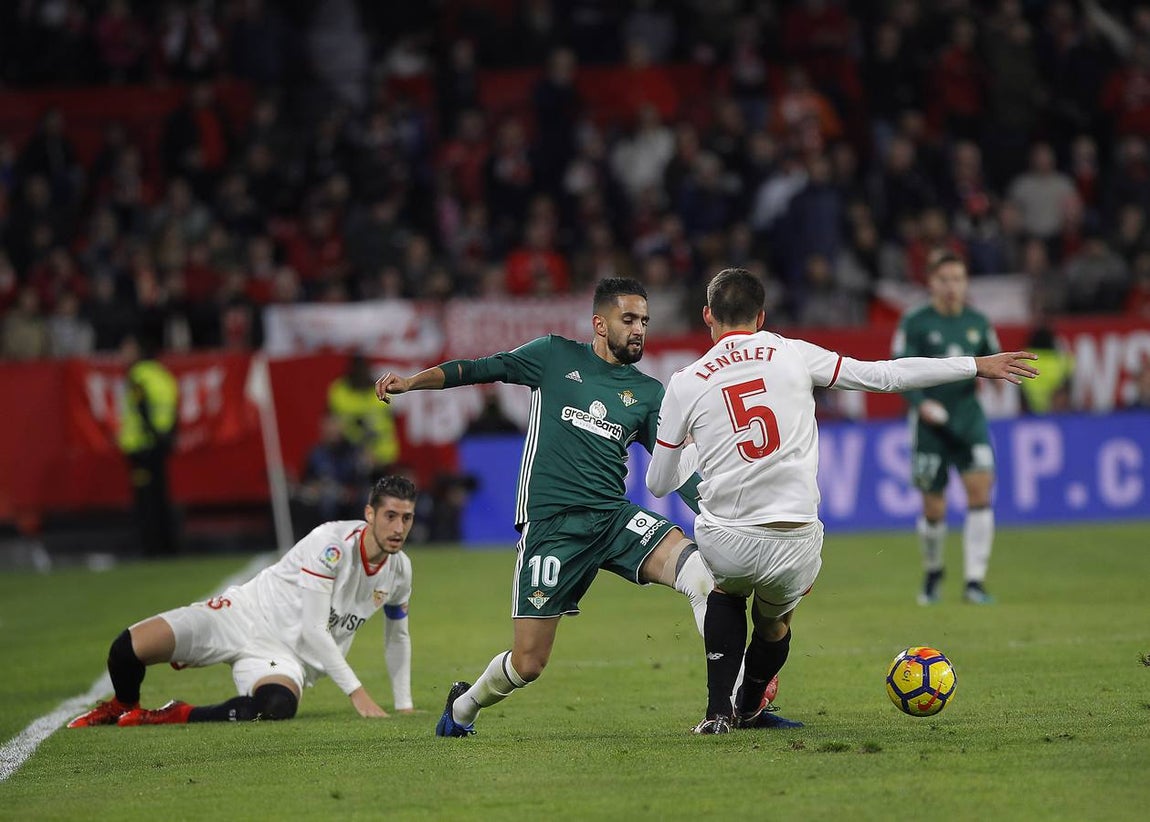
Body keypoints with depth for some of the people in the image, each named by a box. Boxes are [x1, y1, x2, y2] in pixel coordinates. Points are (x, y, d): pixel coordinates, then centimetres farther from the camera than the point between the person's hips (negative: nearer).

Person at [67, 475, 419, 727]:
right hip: (249, 616, -3)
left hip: (285, 657, 4)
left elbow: (397, 636, 22)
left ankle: (176, 716, -12)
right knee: (127, 649, -23)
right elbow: (313, 631, -20)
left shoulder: (399, 571, 1)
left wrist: (404, 706, 17)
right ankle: (122, 706, 15)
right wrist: (356, 691, -22)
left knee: (278, 708, -37)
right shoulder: (332, 543, -18)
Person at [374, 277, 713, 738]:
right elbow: (483, 369, 8)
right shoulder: (556, 357, 7)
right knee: (527, 663, -2)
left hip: (614, 517, 3)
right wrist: (410, 382, -3)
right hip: (550, 523, -3)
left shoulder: (648, 393, 13)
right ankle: (463, 707, 31)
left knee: (698, 568, -26)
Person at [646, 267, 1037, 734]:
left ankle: (718, 712, 23)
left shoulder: (685, 384, 3)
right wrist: (977, 366, 15)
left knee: (727, 592, 33)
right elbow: (886, 376, 6)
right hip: (794, 546, 0)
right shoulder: (792, 355, 3)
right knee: (773, 625, 30)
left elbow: (658, 484, 11)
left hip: (724, 542, 0)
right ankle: (749, 711, 49)